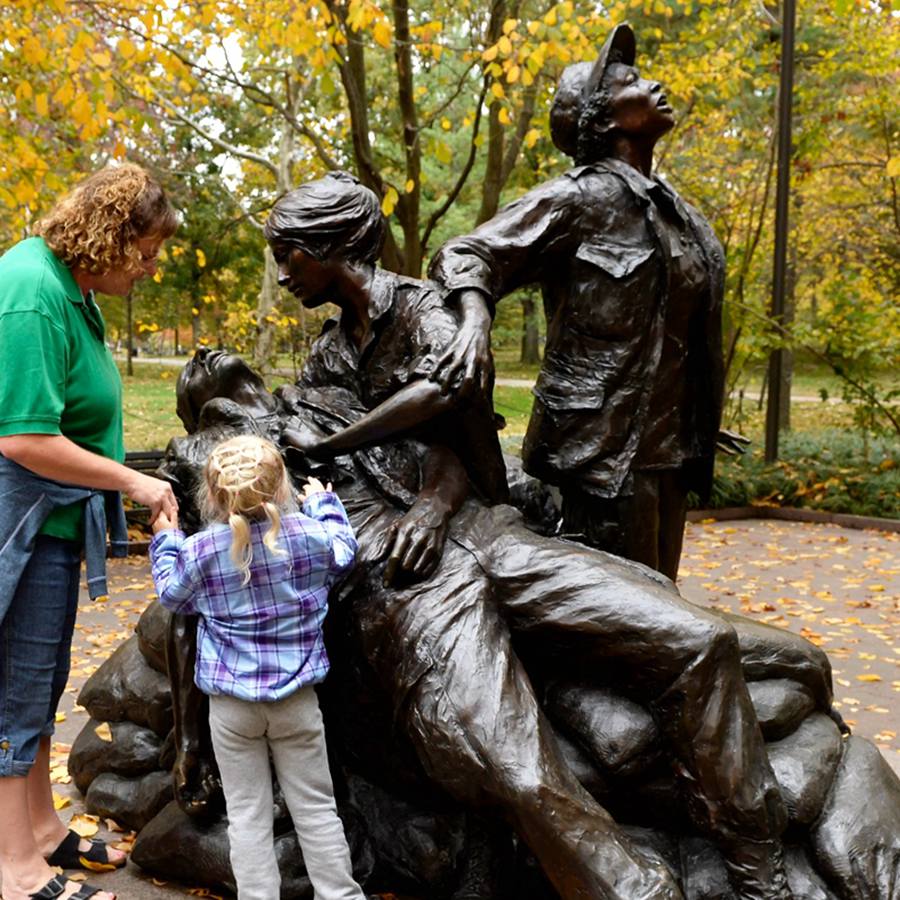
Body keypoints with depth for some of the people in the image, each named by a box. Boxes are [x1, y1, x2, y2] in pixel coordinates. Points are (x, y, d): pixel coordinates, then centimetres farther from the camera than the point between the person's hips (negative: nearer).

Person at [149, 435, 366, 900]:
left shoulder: (199, 551, -11)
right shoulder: (308, 534, -9)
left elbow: (172, 595, 9)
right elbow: (343, 551, 13)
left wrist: (166, 541, 23)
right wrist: (325, 504, 28)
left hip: (231, 704, -1)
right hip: (295, 698, 1)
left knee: (247, 813, 10)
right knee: (316, 807, 12)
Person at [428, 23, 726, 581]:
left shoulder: (673, 209, 15)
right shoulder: (578, 198, -9)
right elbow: (466, 255, -11)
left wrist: (698, 426, 26)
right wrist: (477, 318, -32)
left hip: (666, 446, 9)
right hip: (605, 446, -8)